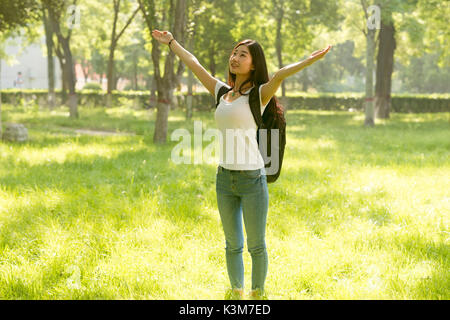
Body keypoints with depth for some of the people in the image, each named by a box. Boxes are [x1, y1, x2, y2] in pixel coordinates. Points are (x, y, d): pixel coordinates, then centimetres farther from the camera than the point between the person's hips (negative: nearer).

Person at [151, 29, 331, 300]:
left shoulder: (258, 95, -5)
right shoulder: (222, 93, 10)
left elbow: (280, 75, -24)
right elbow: (193, 64, 21)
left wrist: (310, 61, -39)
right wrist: (171, 42, 30)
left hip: (252, 178, -5)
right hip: (225, 177, 5)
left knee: (256, 245, 4)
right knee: (232, 244, 15)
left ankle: (258, 293, 21)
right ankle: (237, 292, 29)